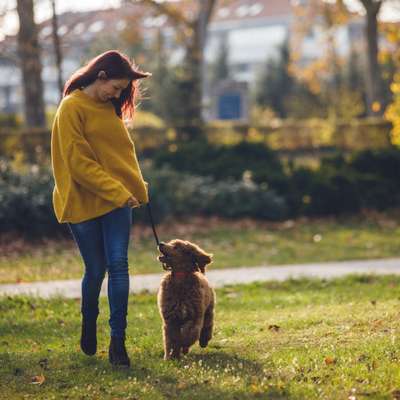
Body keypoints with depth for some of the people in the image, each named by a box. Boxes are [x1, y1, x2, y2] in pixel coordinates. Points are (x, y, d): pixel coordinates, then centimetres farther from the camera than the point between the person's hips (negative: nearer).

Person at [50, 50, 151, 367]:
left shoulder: (110, 108, 11)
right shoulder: (72, 108, -12)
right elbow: (79, 162, -17)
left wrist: (136, 188, 11)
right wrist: (117, 192, -18)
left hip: (117, 199, 5)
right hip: (84, 202, -5)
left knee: (118, 264, -6)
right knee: (96, 270, 4)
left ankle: (118, 340, -5)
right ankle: (89, 327, 30)